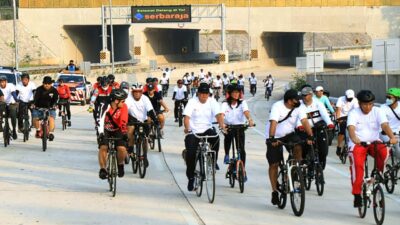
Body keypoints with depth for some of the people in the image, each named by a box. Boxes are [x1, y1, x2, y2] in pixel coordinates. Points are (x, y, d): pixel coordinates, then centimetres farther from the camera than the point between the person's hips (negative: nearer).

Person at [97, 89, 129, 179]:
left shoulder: (123, 107, -21)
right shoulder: (106, 107, -27)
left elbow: (123, 122, -22)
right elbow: (101, 120, -35)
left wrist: (124, 133, -33)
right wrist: (101, 133, -45)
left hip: (117, 130, 1)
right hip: (106, 130, -1)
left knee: (122, 149, -20)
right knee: (103, 148, -23)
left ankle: (120, 165, 10)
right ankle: (103, 169, -7)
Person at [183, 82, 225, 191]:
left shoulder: (212, 102, 0)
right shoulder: (192, 102, -5)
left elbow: (218, 114, -14)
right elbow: (187, 117, -16)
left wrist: (221, 124, -35)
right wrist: (187, 128, -35)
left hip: (207, 130, 1)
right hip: (193, 132, -1)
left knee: (215, 137, -31)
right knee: (190, 154, -13)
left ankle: (214, 161, -10)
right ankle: (190, 178, 6)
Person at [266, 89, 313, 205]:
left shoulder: (298, 108, -12)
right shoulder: (277, 106, -24)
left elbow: (304, 121, -21)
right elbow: (273, 122, -34)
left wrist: (310, 136, -33)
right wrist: (272, 139, -46)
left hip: (289, 134, 3)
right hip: (275, 137, -3)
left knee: (298, 146, -29)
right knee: (274, 164, -2)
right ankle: (275, 191, 11)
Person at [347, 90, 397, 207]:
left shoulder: (378, 111, -3)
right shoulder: (354, 113, -7)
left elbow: (385, 125, -18)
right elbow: (351, 127, -25)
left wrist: (392, 137, -38)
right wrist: (354, 138, -47)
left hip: (374, 142, 2)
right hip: (357, 144, -2)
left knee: (384, 151, -31)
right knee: (357, 165, -26)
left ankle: (378, 174, -5)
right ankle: (357, 194, -18)